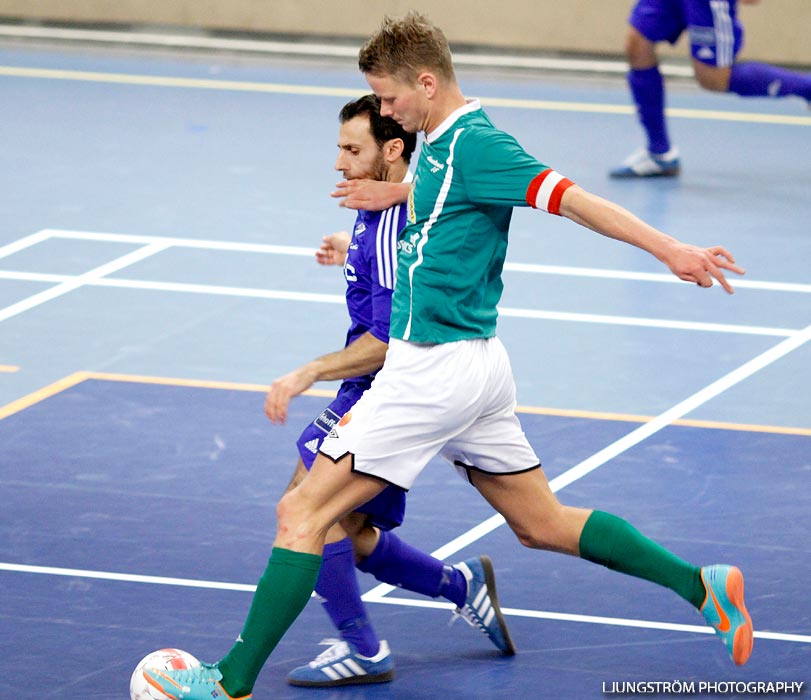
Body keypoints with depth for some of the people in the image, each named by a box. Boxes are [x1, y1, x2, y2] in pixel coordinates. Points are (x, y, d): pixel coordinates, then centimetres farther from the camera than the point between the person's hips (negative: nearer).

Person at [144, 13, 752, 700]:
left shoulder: (475, 144, -17)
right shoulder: (440, 141, 11)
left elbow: (572, 198, -24)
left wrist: (669, 249, -29)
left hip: (438, 369, -10)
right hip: (477, 365, 10)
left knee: (303, 512, -8)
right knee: (545, 526, 17)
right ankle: (701, 585, 17)